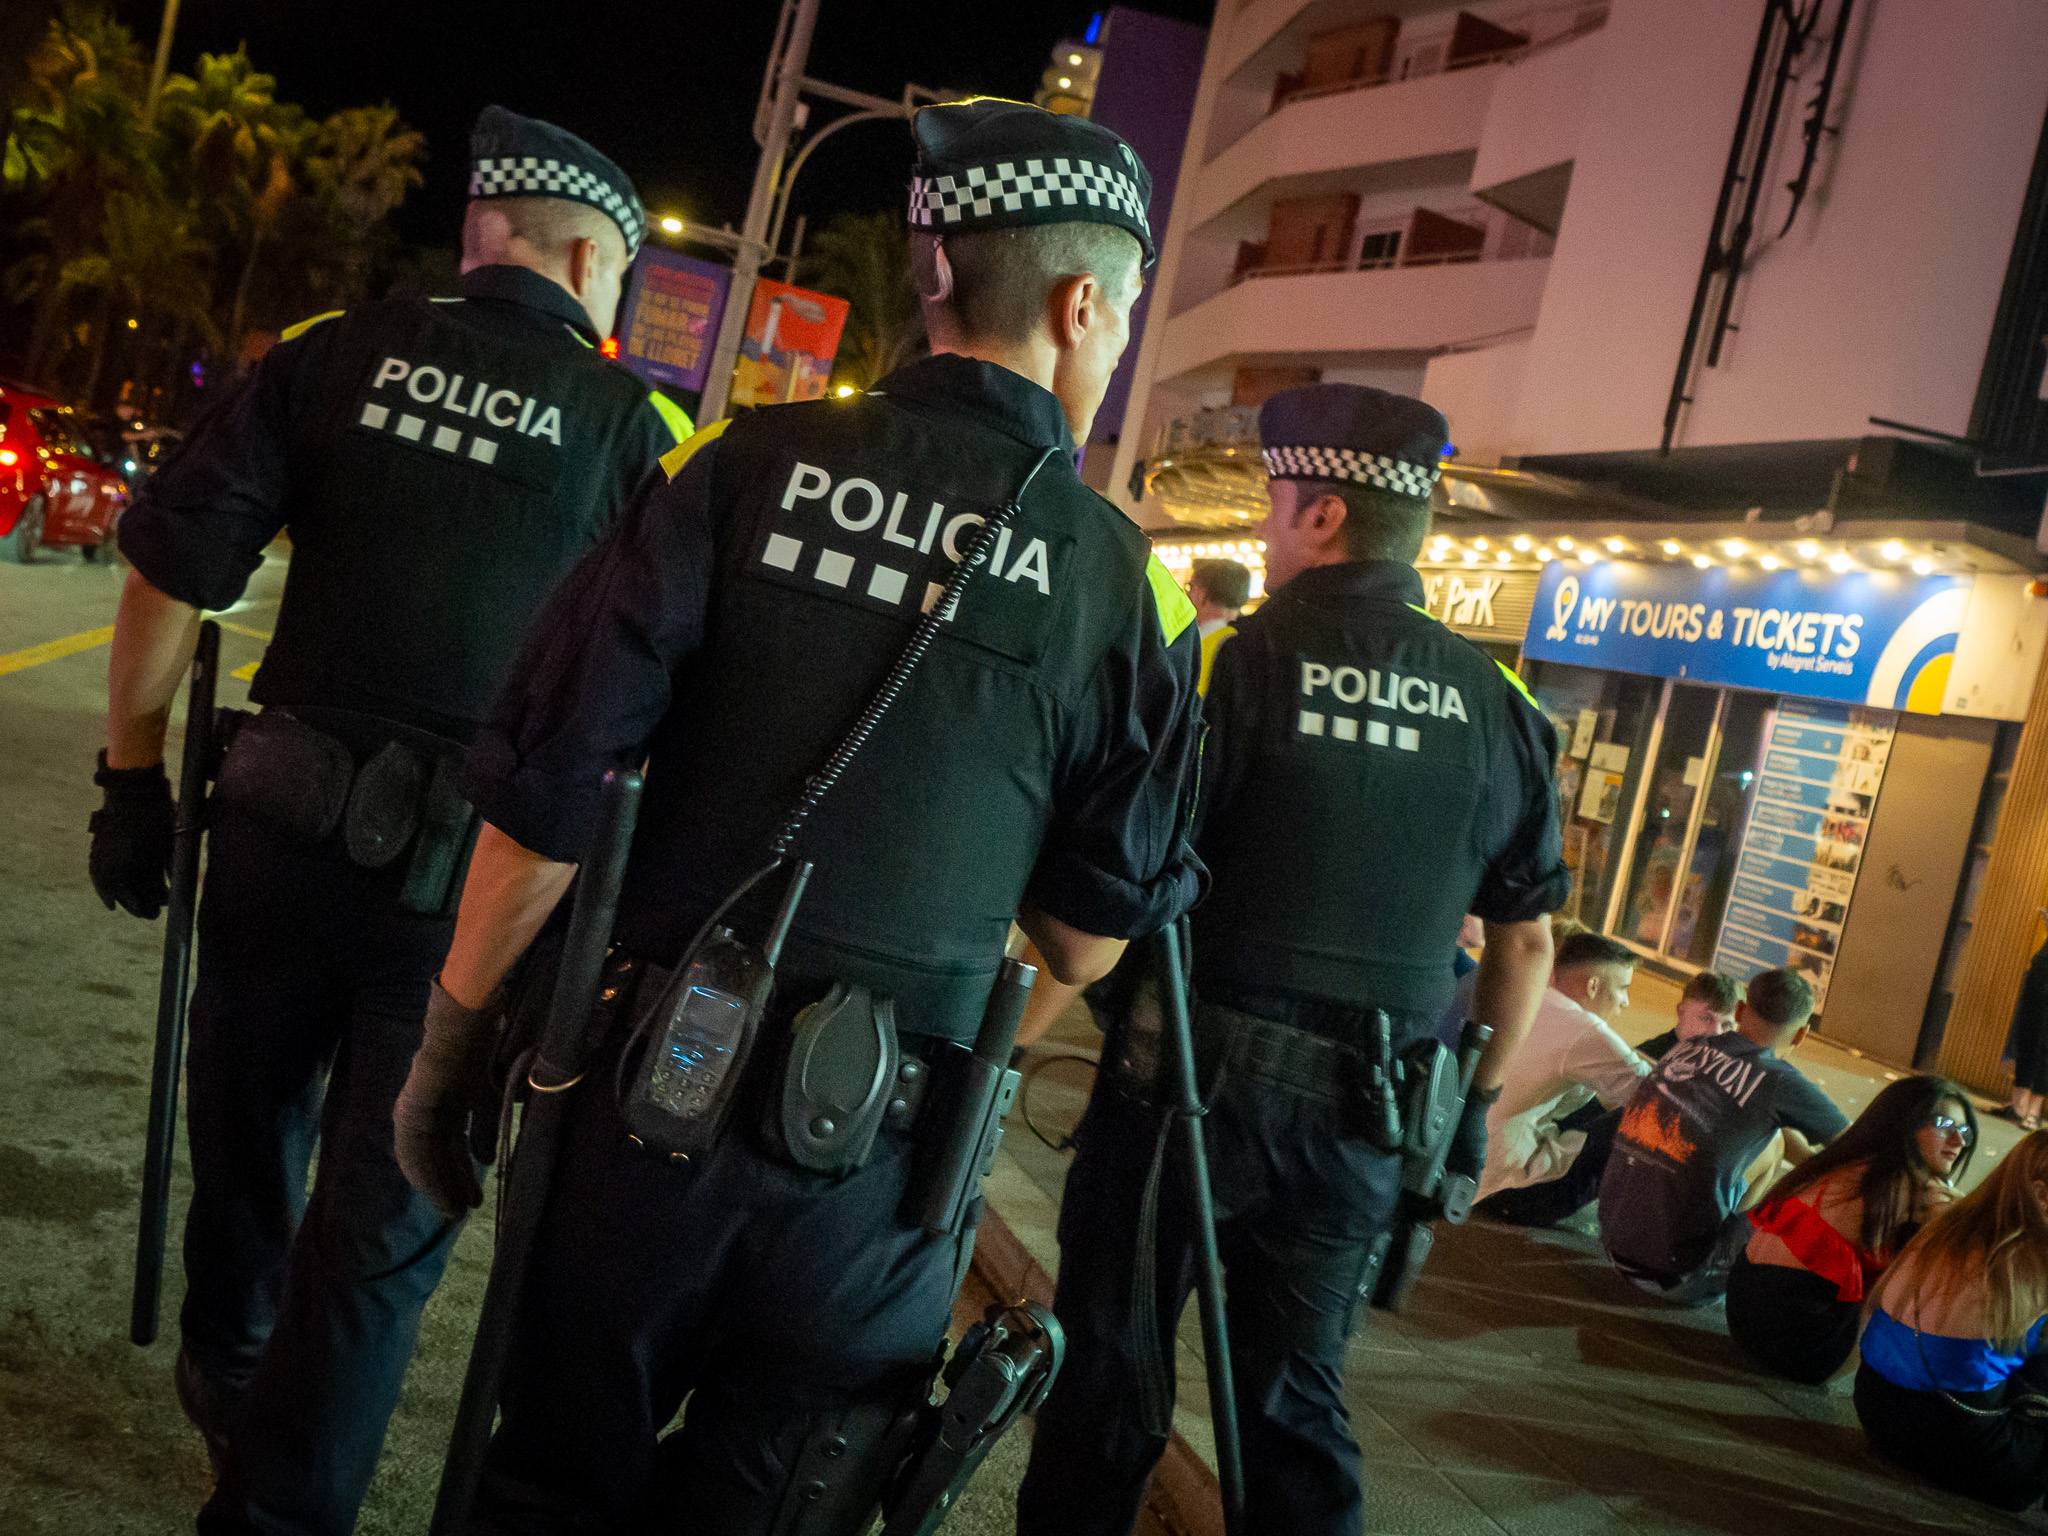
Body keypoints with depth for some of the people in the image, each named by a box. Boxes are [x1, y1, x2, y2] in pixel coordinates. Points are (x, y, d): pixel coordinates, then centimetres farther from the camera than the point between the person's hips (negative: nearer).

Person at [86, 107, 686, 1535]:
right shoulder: (628, 422, -3)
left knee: (250, 1123, 26)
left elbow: (169, 566, 2)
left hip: (285, 824, 4)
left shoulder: (340, 356, 3)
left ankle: (225, 1372, 50)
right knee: (387, 1216, 9)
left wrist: (136, 774, 11)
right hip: (476, 865, -3)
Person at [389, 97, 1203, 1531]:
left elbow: (547, 789, -8)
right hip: (871, 1156, 0)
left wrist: (455, 1038, 3)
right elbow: (1096, 931, 1)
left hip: (654, 1091, 1)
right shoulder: (1118, 577, -5)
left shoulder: (756, 467, -5)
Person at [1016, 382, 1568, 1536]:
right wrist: (1476, 1103, 18)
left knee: (1114, 1367, 12)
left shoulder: (1241, 663, -10)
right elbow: (1527, 941, 9)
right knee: (1298, 1395, 17)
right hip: (1364, 1110, 4)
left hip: (1192, 1070, -4)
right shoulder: (1496, 708, 4)